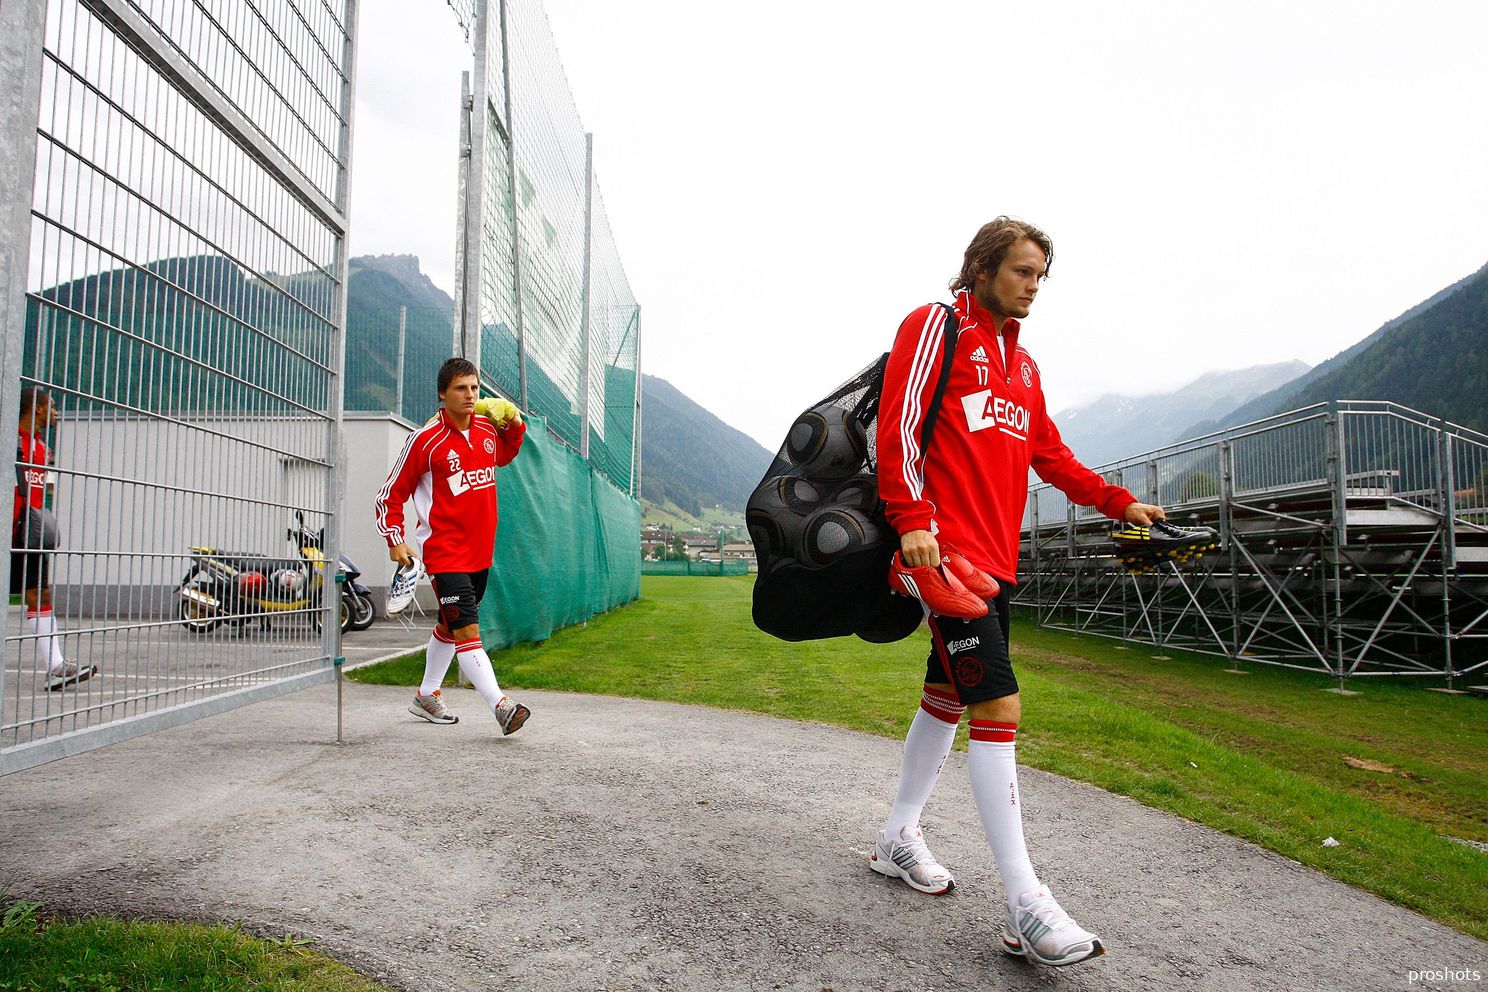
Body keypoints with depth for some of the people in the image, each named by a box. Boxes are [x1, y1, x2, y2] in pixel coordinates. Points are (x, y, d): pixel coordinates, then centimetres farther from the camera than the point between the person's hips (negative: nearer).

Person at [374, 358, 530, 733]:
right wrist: (395, 540, -12)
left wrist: (516, 426, 10)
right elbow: (390, 494, -4)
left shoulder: (487, 430, 4)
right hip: (444, 554, -7)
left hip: (481, 552, 7)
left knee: (449, 627, 19)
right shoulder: (425, 440, -12)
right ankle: (501, 705, -18)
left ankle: (426, 696, 36)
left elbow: (505, 454, 29)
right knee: (467, 631, -15)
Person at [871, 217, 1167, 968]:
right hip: (946, 550, -9)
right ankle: (1025, 907, -6)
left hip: (995, 557, 9)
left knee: (946, 696, 14)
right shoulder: (936, 326, -1)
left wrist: (1121, 503, 16)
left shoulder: (1021, 363, 22)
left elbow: (1050, 455, 25)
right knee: (998, 706, -12)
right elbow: (898, 425, -11)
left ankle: (899, 839, 30)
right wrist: (913, 521, -19)